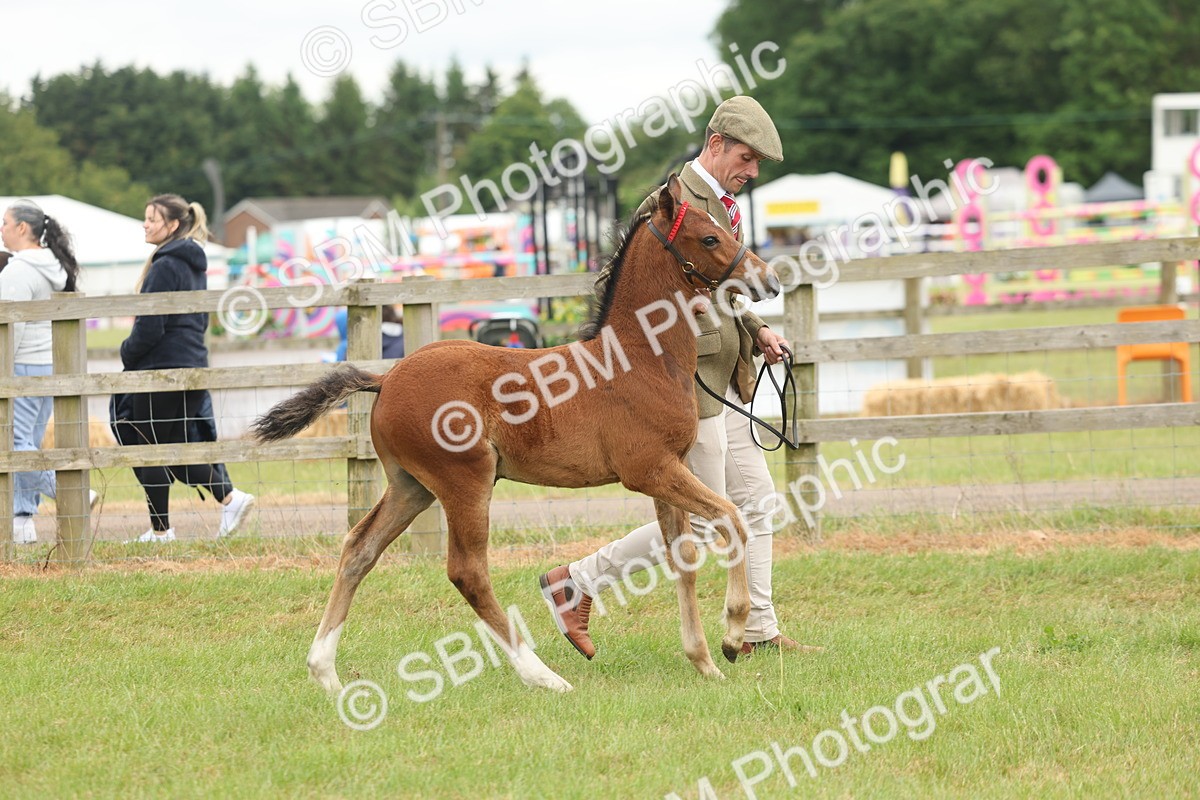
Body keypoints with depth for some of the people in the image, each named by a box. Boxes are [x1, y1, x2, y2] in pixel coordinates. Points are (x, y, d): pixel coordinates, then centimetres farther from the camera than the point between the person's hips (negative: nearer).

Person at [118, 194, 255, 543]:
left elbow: (150, 328, -19)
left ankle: (160, 528, 3)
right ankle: (230, 497, 2)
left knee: (149, 448, 0)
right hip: (193, 363, 9)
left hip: (161, 367, -9)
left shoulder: (165, 266, -15)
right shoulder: (195, 265, 15)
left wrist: (127, 353, -2)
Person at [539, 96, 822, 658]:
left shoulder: (720, 205, 14)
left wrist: (756, 332, 10)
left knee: (756, 502, 11)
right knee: (701, 519, -5)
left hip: (724, 383, 10)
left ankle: (757, 632, 18)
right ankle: (574, 585, 2)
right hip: (688, 381, -10)